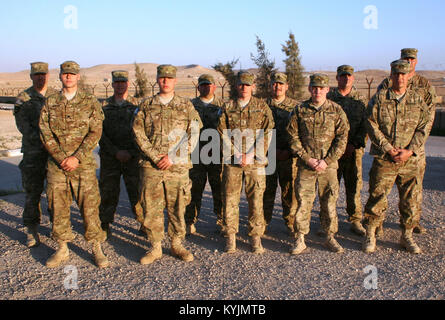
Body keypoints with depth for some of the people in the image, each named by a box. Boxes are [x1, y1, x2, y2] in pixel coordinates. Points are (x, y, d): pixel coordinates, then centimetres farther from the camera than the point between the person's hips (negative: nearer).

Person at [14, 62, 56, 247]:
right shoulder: (23, 99, 2)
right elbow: (23, 126, -6)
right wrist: (41, 138, -18)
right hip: (33, 152, -2)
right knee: (32, 193, 3)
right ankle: (32, 232, 13)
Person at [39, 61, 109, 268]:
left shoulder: (90, 102, 3)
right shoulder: (50, 103, 9)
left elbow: (95, 133, -4)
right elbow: (45, 132, 2)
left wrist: (76, 157, -13)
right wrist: (61, 157, -10)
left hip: (83, 164, -2)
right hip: (56, 164, 3)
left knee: (89, 206, -1)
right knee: (58, 207, 7)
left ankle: (97, 249, 12)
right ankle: (62, 249, 22)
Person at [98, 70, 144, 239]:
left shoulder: (137, 105, 6)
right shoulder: (104, 106, 8)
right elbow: (100, 133, 2)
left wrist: (131, 152, -8)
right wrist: (116, 151, -9)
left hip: (133, 157, -1)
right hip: (109, 157, 1)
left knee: (137, 191, 0)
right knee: (108, 192, 6)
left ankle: (144, 223, 13)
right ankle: (105, 224, 20)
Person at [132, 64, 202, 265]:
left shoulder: (186, 106, 6)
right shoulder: (146, 106, 9)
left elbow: (193, 135, 0)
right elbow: (138, 133, 3)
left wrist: (173, 157, -10)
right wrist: (154, 156, -9)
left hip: (178, 167, 0)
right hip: (151, 166, 1)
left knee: (177, 208, 6)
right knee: (151, 209, 2)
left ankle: (177, 245, 23)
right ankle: (155, 248, 16)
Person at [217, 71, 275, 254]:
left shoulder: (262, 107, 7)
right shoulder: (227, 108, 10)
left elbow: (267, 134, -1)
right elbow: (222, 133, 4)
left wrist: (252, 155, -11)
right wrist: (236, 153, -8)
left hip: (255, 162, -1)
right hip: (232, 161, 1)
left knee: (256, 200, 2)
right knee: (230, 199, 2)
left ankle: (256, 237, 14)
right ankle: (230, 237, 15)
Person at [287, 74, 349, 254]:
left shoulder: (336, 110, 4)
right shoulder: (300, 110, 5)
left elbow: (342, 138, 0)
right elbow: (293, 136, 3)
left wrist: (327, 161, -9)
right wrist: (306, 158, -7)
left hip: (328, 165, 0)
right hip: (305, 165, 0)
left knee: (329, 202, 7)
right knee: (303, 202, -1)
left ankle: (330, 238, 23)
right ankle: (299, 240, 10)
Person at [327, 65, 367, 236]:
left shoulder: (360, 99, 10)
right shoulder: (329, 97, 4)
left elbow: (365, 125, 5)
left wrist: (354, 144, -8)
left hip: (354, 150, 1)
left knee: (354, 185, 4)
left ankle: (356, 221, 16)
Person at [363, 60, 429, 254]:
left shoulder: (418, 100, 9)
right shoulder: (379, 98, 0)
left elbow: (423, 128, 6)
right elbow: (372, 126, -5)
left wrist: (409, 151, -9)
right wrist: (389, 149, -12)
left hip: (410, 159, 3)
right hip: (384, 158, -3)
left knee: (410, 200, 9)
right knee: (377, 197, 0)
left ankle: (407, 236, 25)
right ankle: (370, 235, 15)